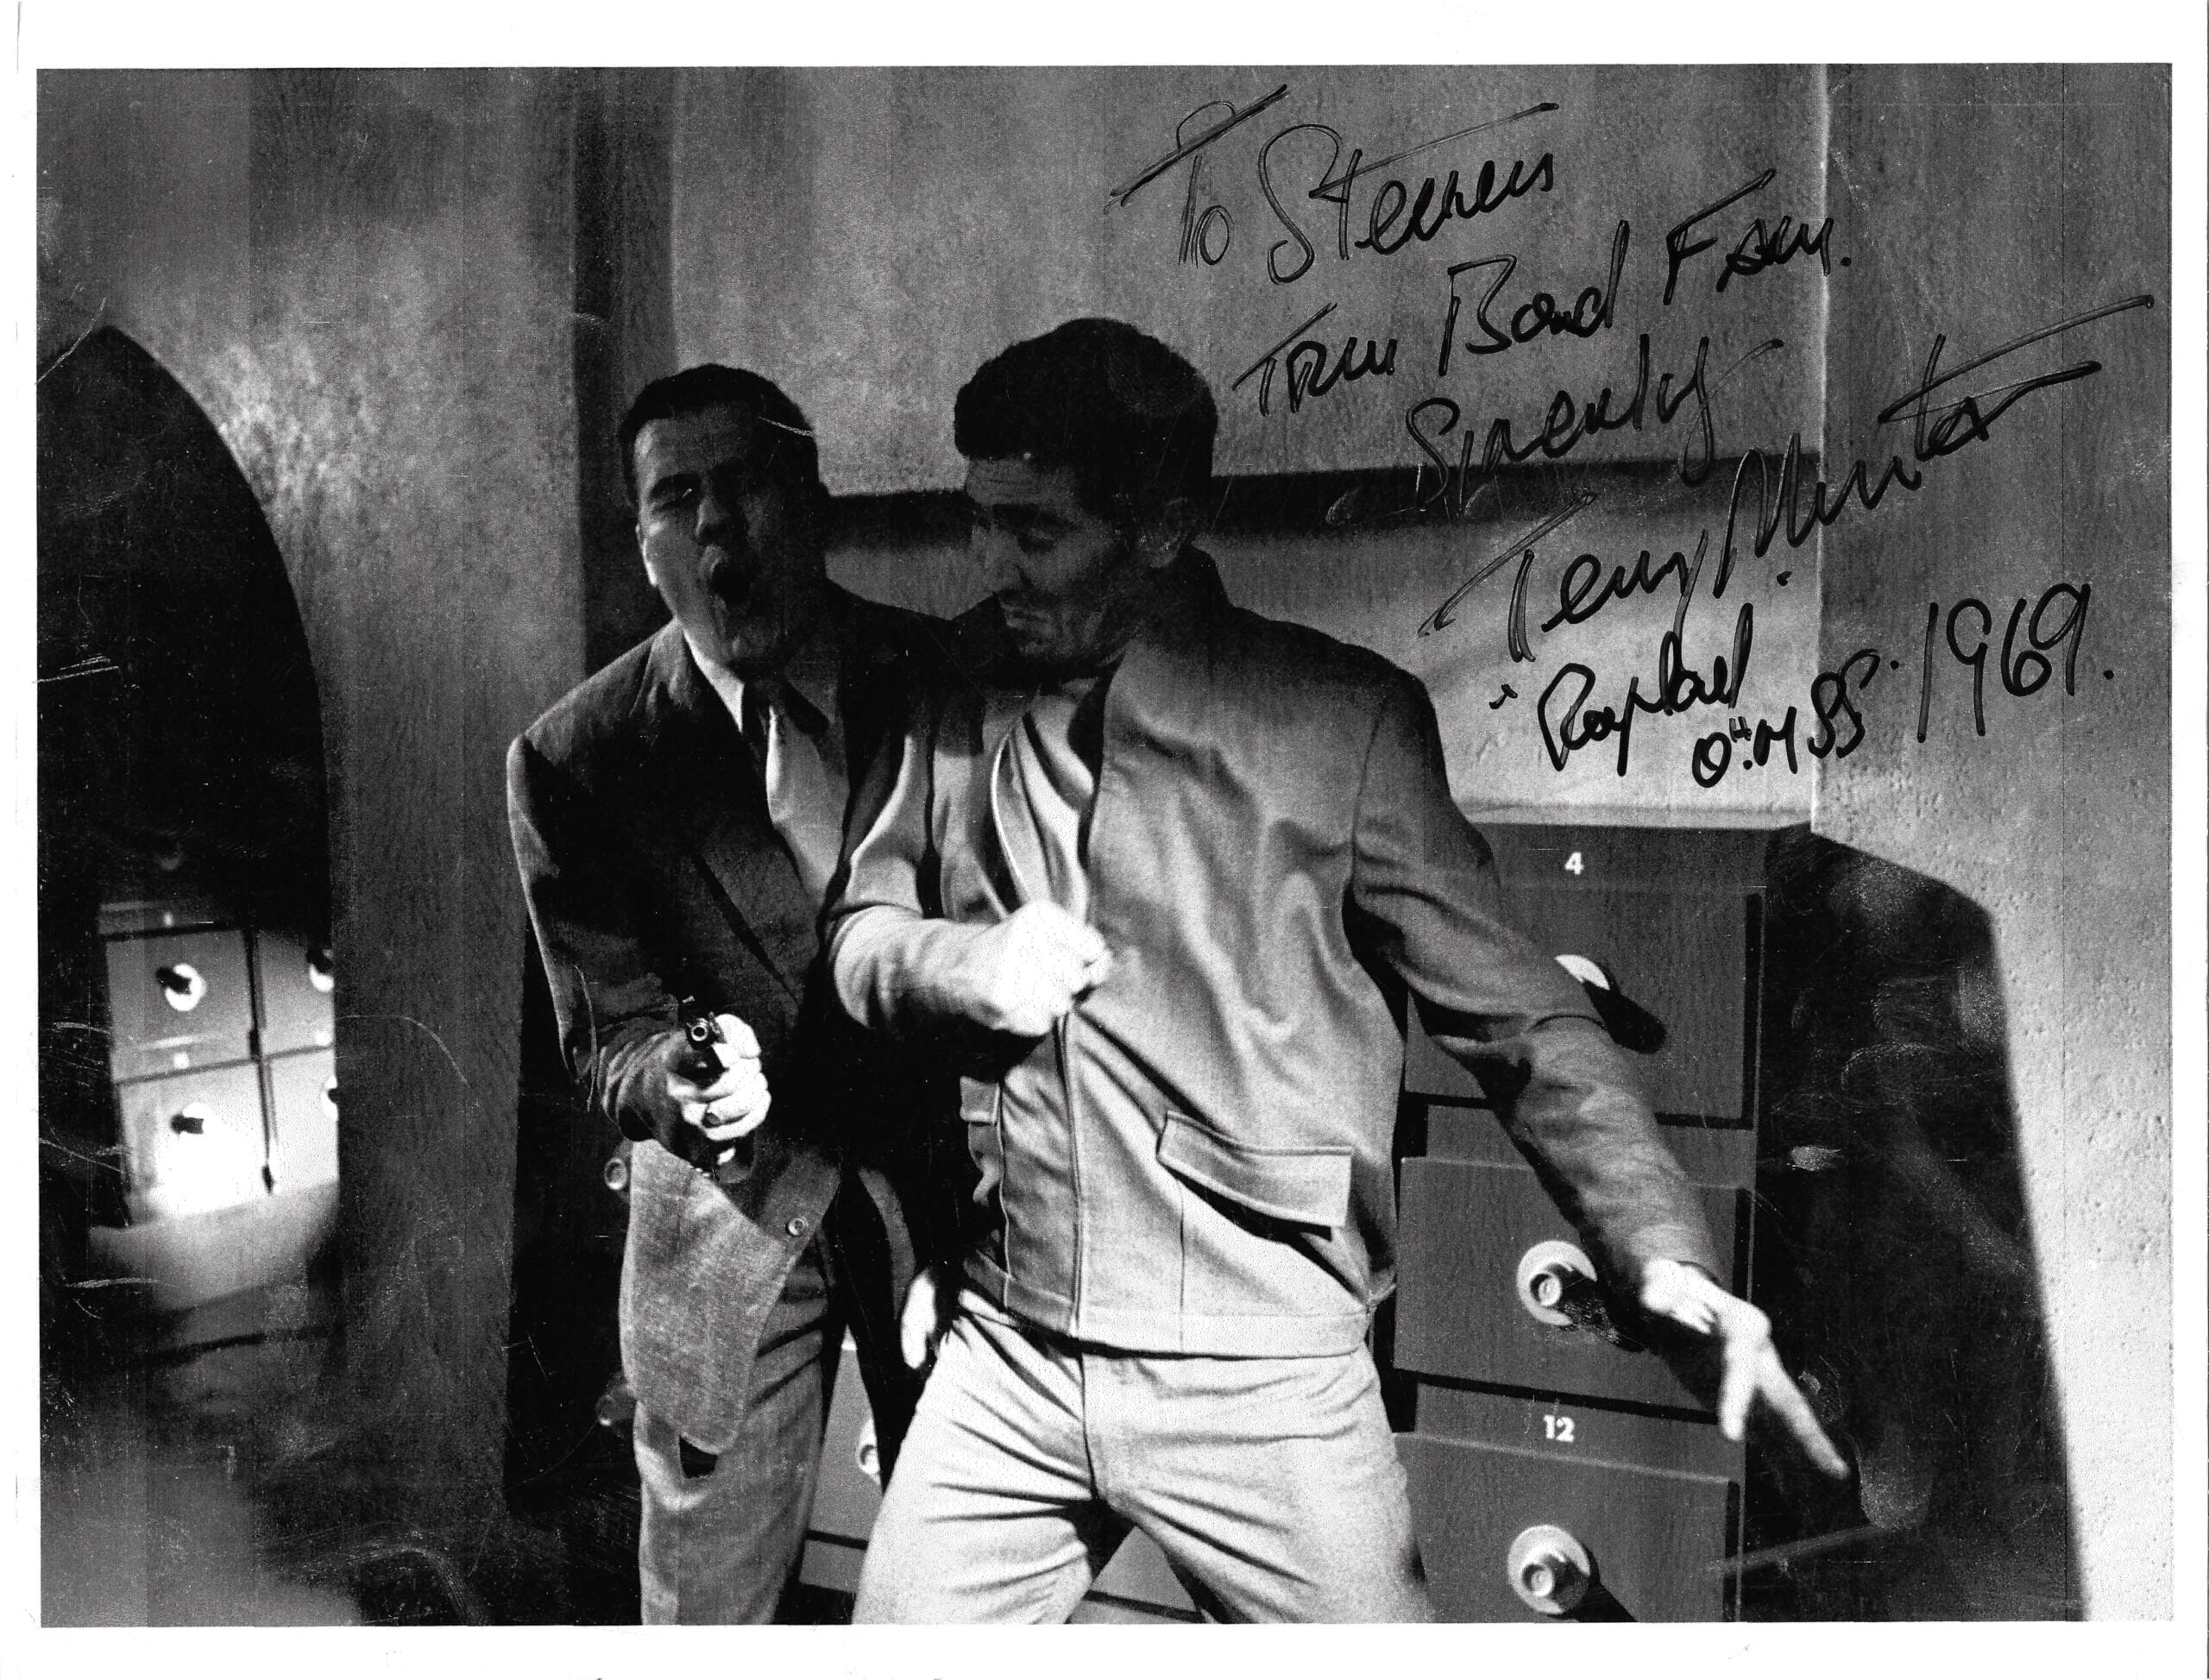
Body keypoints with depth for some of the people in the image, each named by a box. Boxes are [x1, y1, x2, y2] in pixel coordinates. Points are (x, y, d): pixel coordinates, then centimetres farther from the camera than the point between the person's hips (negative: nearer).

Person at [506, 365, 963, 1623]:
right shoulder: (574, 760, -8)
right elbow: (611, 1035, -3)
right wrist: (685, 1079, -27)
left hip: (952, 1183, 1)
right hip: (729, 1194, 0)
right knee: (708, 1597, 8)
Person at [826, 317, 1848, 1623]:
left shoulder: (1344, 719, -7)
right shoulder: (957, 716, 6)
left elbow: (1519, 1015, -6)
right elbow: (861, 930, 14)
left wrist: (1666, 1255, -17)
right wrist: (965, 964, -9)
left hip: (1259, 1371, -4)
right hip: (1009, 1357, 4)